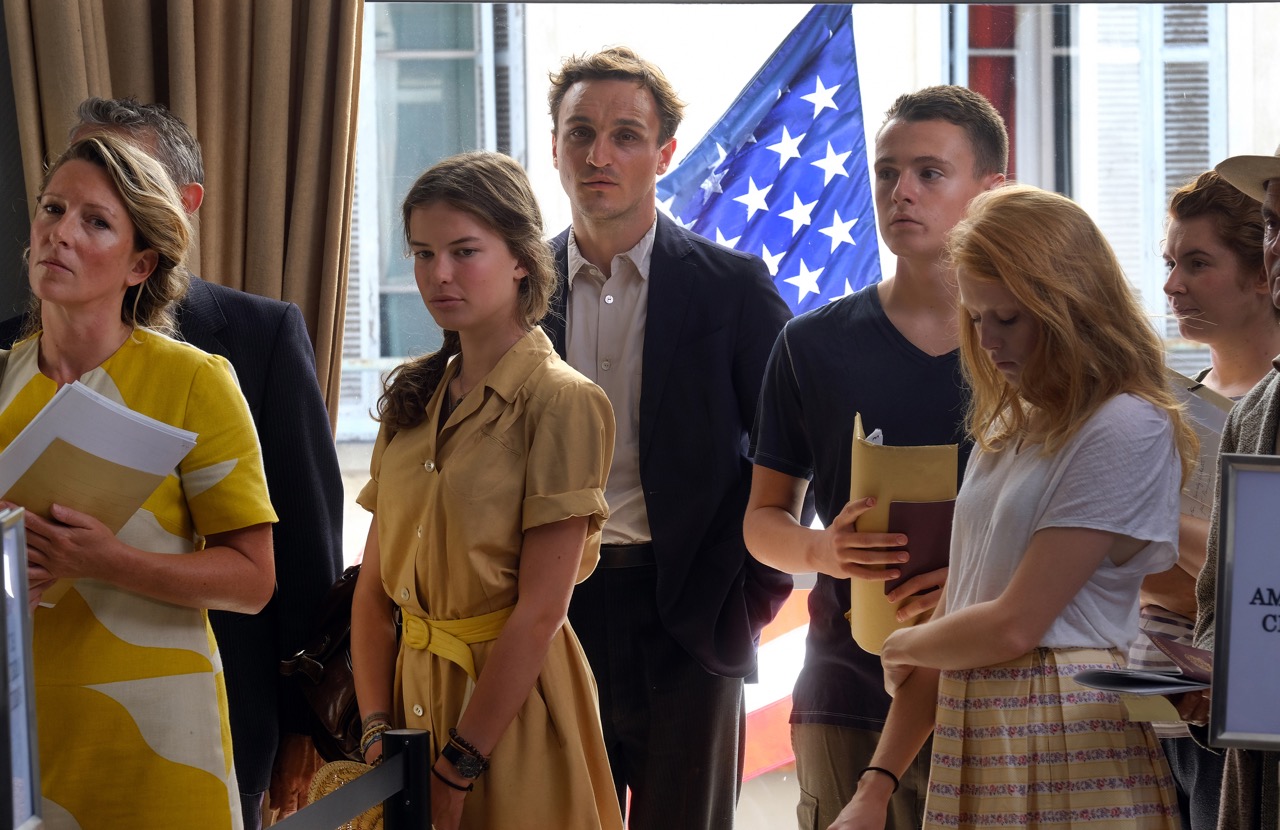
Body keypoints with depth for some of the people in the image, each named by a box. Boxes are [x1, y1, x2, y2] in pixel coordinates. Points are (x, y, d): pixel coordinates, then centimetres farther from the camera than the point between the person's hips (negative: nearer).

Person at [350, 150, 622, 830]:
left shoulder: (562, 402, -12)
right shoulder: (413, 399, 7)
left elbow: (540, 612, -16)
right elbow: (373, 586, 5)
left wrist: (458, 770, -17)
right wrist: (377, 729, -7)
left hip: (510, 703, -6)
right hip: (413, 688, 6)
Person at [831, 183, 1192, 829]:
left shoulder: (1128, 431, -11)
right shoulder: (1004, 430, 14)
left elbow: (1014, 626, -14)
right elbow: (954, 614, 11)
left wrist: (900, 648, 4)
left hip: (1063, 747, -7)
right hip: (971, 739, 7)